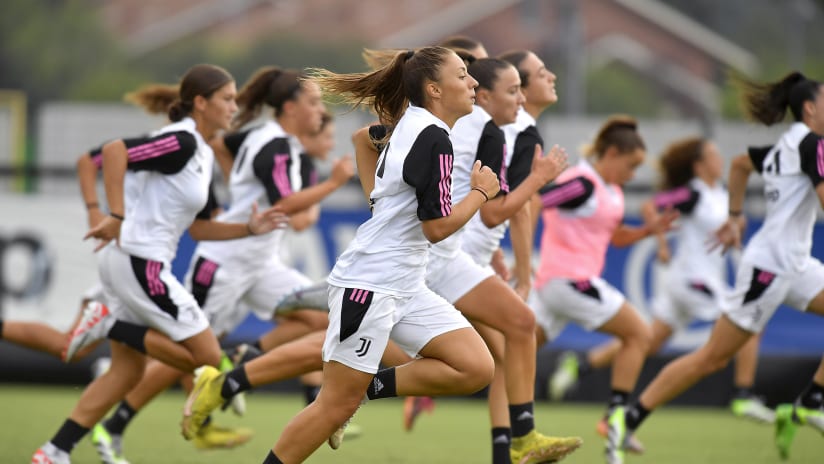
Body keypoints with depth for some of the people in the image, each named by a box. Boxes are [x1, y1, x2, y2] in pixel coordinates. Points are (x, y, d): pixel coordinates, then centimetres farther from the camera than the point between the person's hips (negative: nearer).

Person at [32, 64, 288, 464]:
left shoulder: (202, 155, 16)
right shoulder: (180, 142, -14)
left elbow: (198, 228, 20)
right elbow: (114, 151, -24)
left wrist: (250, 229, 8)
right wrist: (116, 217, -26)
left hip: (139, 263, 10)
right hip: (139, 261, -10)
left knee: (127, 369, 12)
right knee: (207, 356, -6)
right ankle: (108, 325, -5)